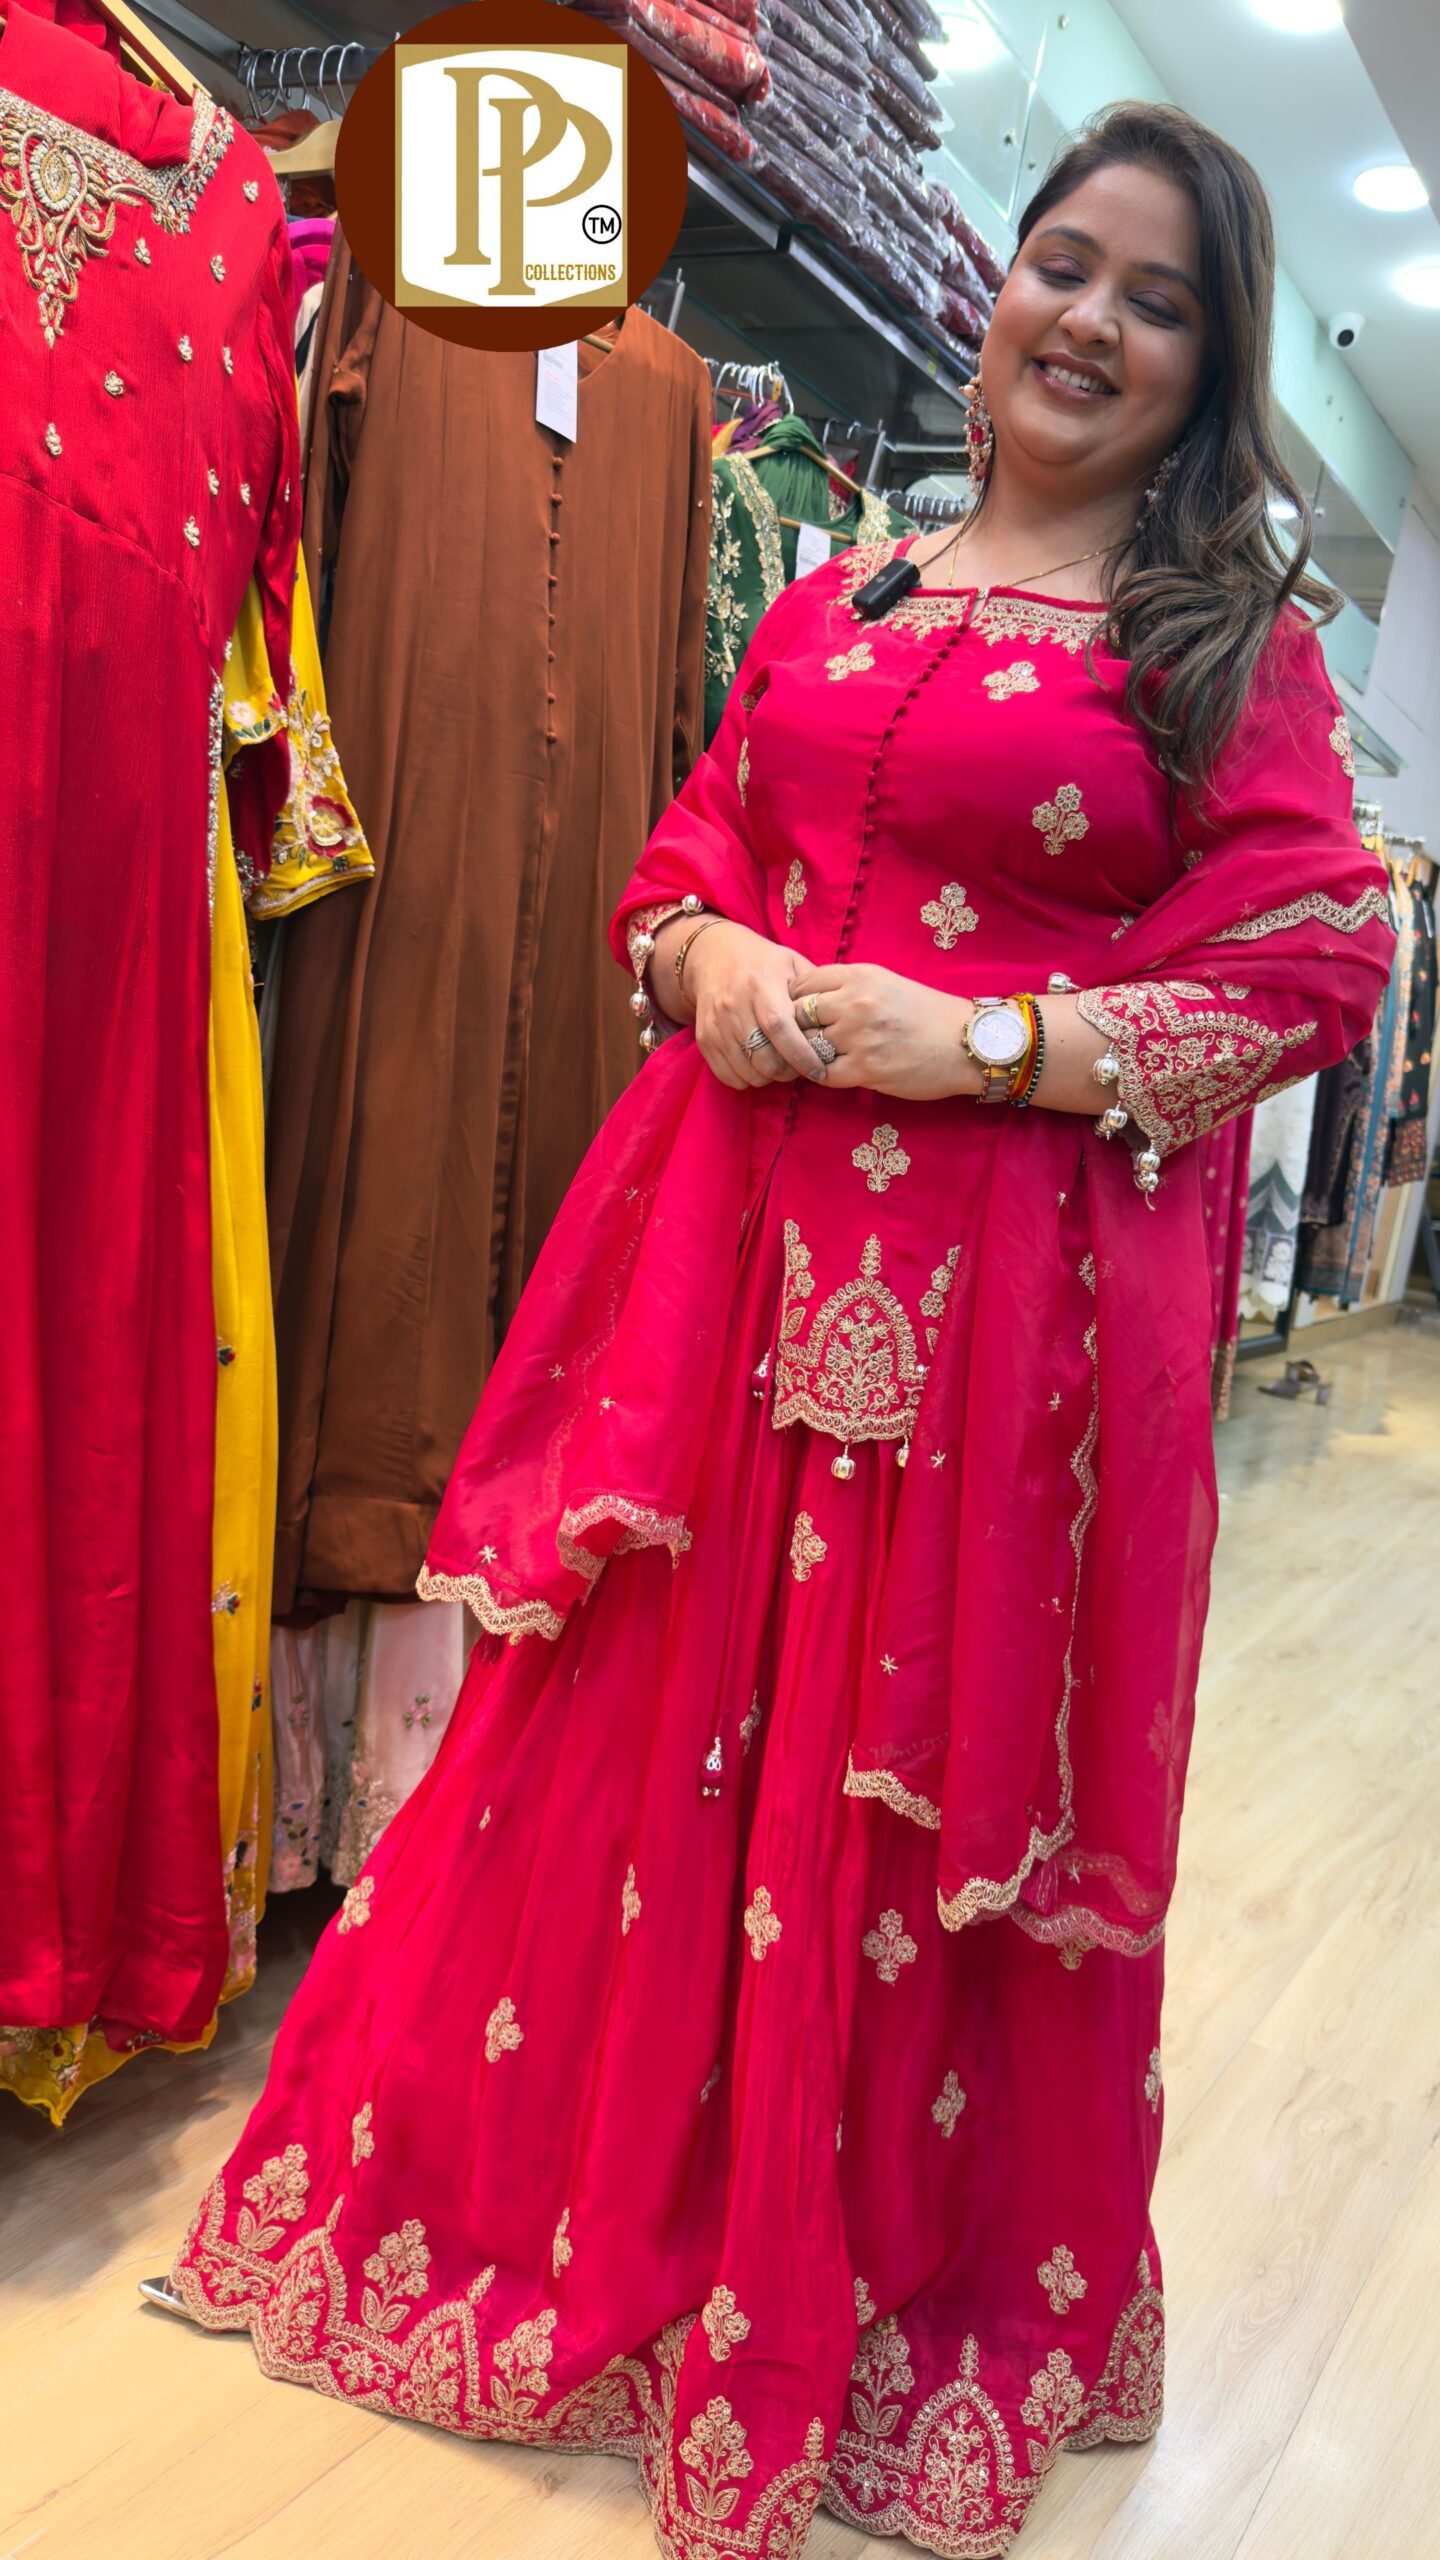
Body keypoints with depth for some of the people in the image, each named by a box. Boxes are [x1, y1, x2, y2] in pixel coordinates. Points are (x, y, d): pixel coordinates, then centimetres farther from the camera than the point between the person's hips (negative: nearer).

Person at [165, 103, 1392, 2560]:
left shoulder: (1238, 641, 3)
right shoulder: (833, 601, 16)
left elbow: (1320, 964, -5)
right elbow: (686, 848, 19)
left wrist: (988, 1037, -14)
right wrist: (704, 957, -4)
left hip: (1011, 1281, -4)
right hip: (728, 1230, 4)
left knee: (906, 1776, 5)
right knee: (642, 1723, 10)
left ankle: (876, 2282, 31)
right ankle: (579, 2183, 35)